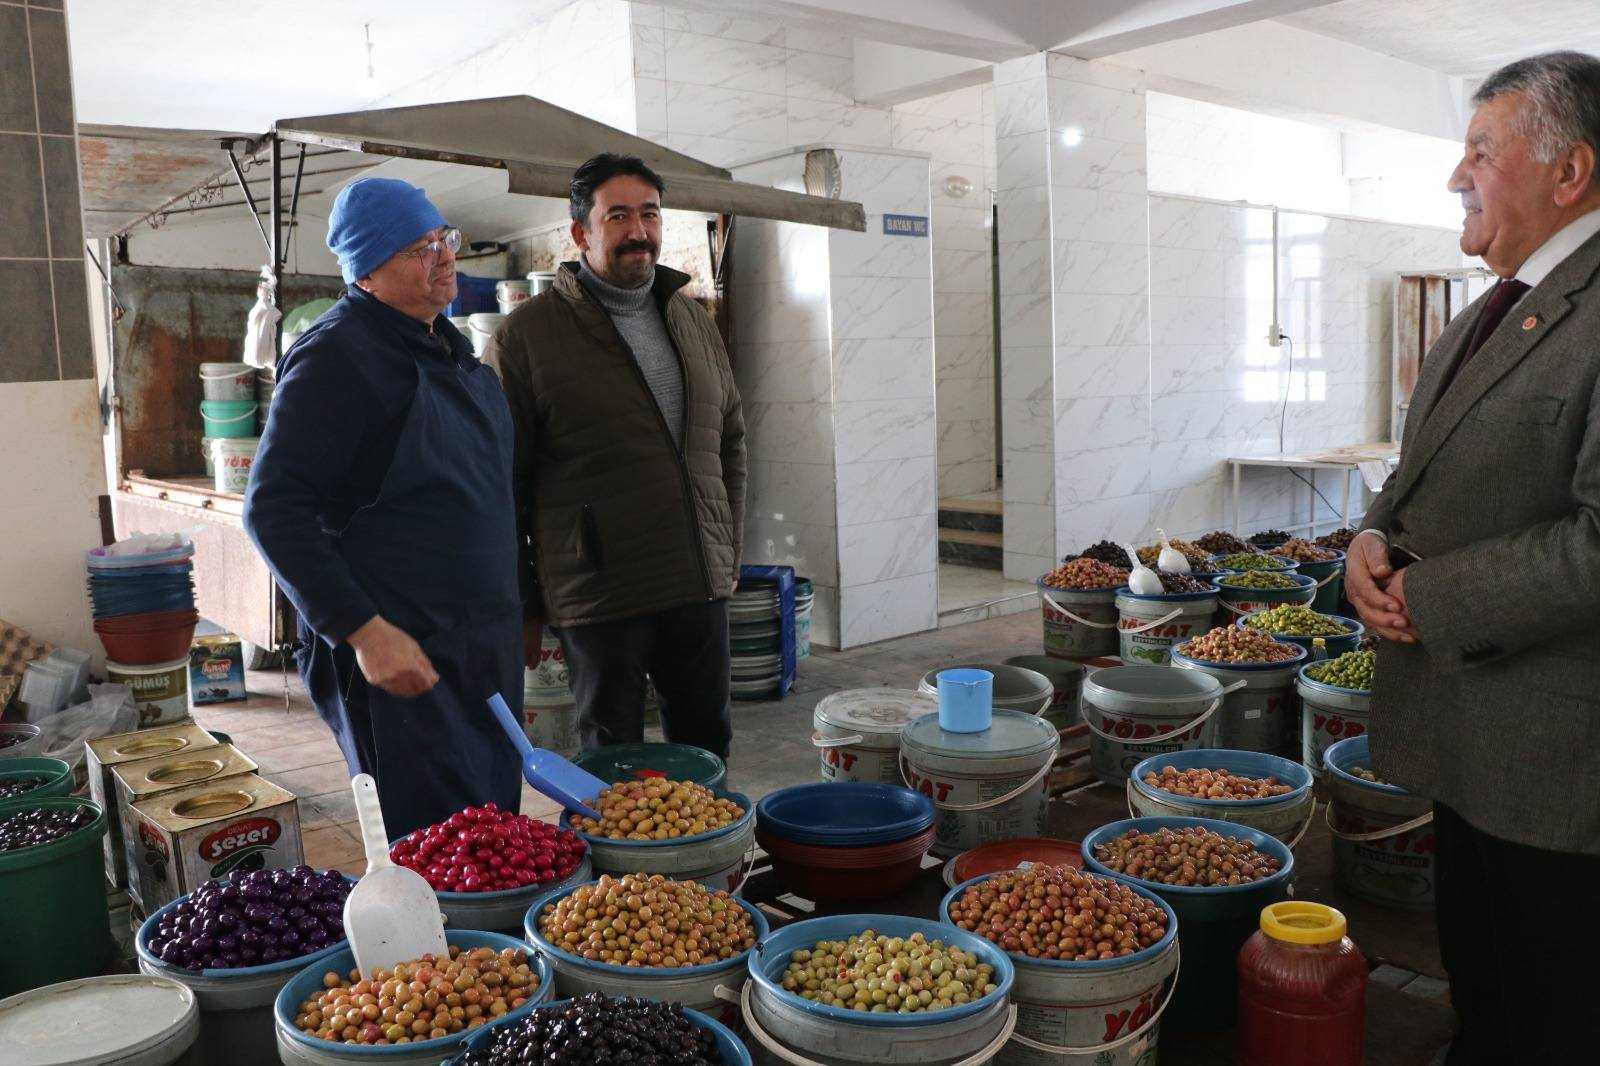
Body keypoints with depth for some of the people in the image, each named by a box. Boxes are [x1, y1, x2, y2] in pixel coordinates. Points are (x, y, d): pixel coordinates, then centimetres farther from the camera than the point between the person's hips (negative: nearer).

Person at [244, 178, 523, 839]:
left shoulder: (446, 345, 14)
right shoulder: (336, 357, -14)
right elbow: (273, 511, -18)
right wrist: (364, 631, -24)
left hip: (485, 649, 9)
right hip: (401, 657, -8)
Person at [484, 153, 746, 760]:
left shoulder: (693, 321, 13)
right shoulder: (527, 334, -5)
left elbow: (730, 442, 20)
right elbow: (500, 480, -4)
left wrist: (729, 551, 14)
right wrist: (523, 607, -4)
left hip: (701, 586, 5)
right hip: (599, 596, -5)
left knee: (706, 748, 15)